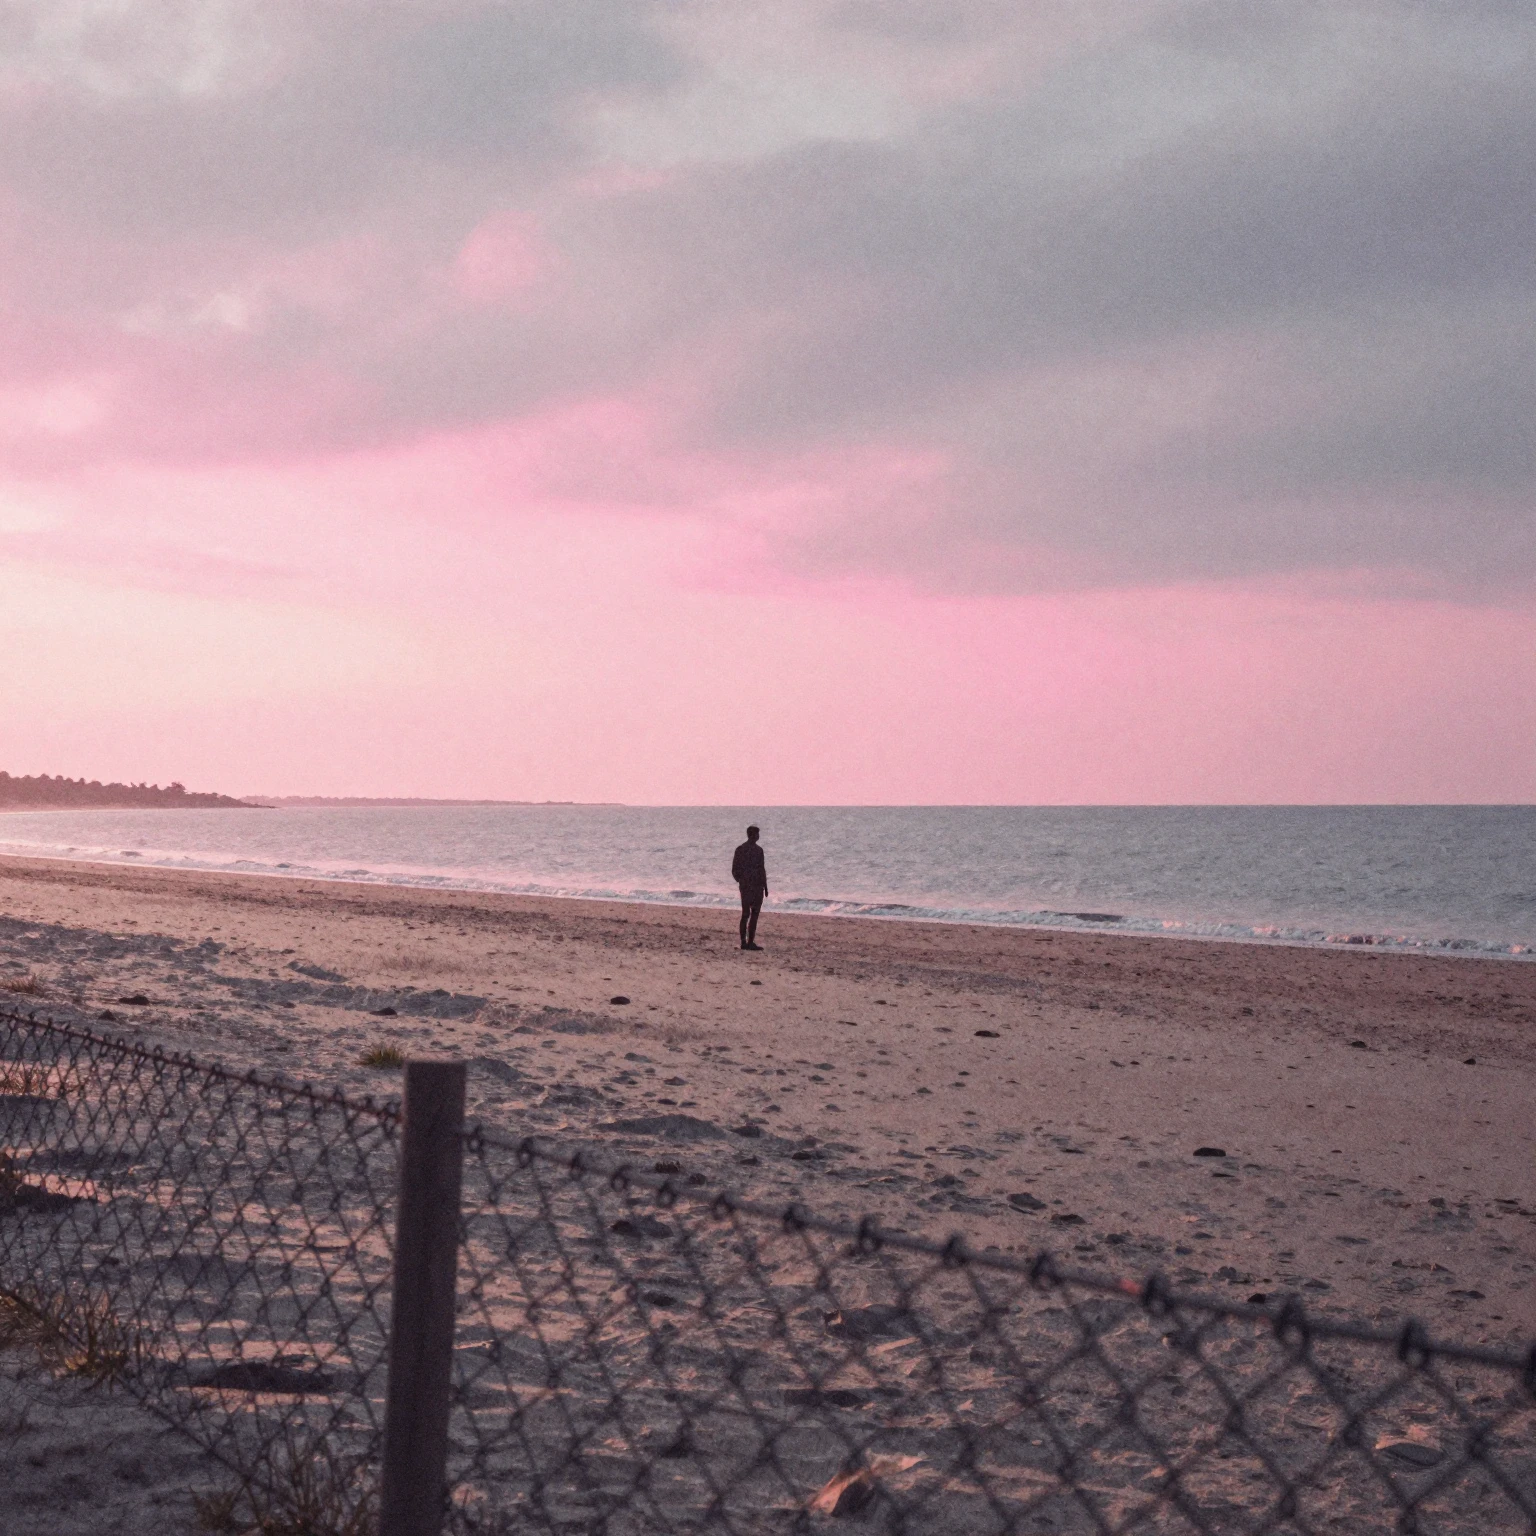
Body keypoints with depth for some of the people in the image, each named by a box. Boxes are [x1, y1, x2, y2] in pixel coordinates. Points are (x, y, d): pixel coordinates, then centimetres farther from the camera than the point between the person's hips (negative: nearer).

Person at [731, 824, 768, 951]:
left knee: (745, 914, 10)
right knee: (754, 914, -4)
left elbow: (734, 870, 9)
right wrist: (765, 886, -7)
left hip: (744, 885, 6)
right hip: (756, 886, -6)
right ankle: (751, 942, -7)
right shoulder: (757, 849, -12)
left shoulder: (740, 849, 8)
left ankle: (743, 942, 9)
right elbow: (761, 869, -14)